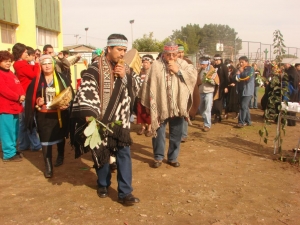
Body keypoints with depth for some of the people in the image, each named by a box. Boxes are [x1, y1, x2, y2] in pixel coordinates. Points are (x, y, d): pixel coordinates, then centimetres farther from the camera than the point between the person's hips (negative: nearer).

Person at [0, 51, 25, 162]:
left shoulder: (10, 73, 18)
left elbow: (19, 86, 15)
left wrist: (22, 95, -5)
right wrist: (18, 97, -17)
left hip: (14, 106, 10)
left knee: (14, 131, 16)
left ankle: (12, 149, 28)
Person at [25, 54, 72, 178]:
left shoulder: (62, 79, -2)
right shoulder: (36, 81, 1)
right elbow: (30, 98, 3)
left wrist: (67, 104, -21)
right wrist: (37, 102, -16)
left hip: (60, 114, 0)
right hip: (43, 115, 0)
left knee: (60, 136, 18)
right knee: (45, 139, -3)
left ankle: (60, 156, 44)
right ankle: (48, 166, 5)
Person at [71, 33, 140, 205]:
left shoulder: (126, 69, 7)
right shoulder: (95, 69, -8)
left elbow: (136, 89, 5)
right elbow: (85, 92, -15)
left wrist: (125, 76, -11)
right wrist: (88, 115, -27)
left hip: (121, 121, 3)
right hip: (101, 120, -3)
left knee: (124, 154, -1)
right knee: (102, 154, 12)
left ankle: (125, 192, 6)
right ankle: (103, 185, 33)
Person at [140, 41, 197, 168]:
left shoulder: (182, 64, 2)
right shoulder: (156, 65, -4)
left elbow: (194, 76, -8)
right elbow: (150, 85, -3)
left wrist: (178, 70, -16)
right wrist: (150, 104, -3)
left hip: (177, 106, 2)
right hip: (160, 106, -2)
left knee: (176, 134, 12)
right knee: (159, 133, 9)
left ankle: (173, 157, 28)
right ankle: (158, 157, 26)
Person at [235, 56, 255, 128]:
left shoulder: (250, 69, -5)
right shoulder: (240, 69, 15)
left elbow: (248, 78, -18)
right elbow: (236, 79, 7)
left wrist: (242, 72, -11)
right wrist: (238, 73, -11)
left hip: (247, 91, -7)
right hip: (241, 90, 7)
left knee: (243, 106, -14)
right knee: (245, 106, 12)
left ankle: (241, 122, -13)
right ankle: (248, 121, 22)